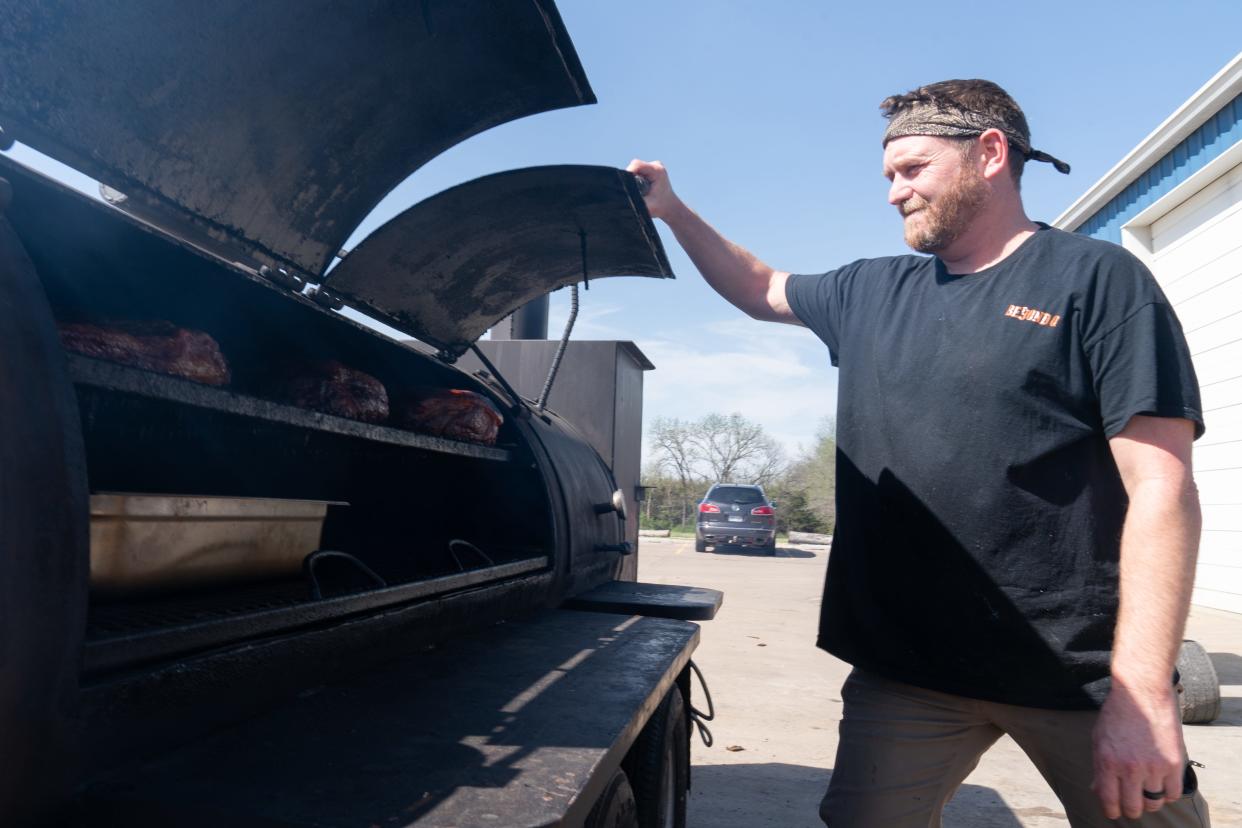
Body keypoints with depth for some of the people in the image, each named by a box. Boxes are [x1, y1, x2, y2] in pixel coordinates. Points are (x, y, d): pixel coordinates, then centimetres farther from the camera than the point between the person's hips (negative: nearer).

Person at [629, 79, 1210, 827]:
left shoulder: (1098, 279, -4)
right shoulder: (869, 293, 11)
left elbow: (1161, 490, -10)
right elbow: (761, 289, 27)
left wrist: (1143, 693, -17)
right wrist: (673, 211, 13)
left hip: (1080, 675, -3)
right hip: (907, 664, 4)